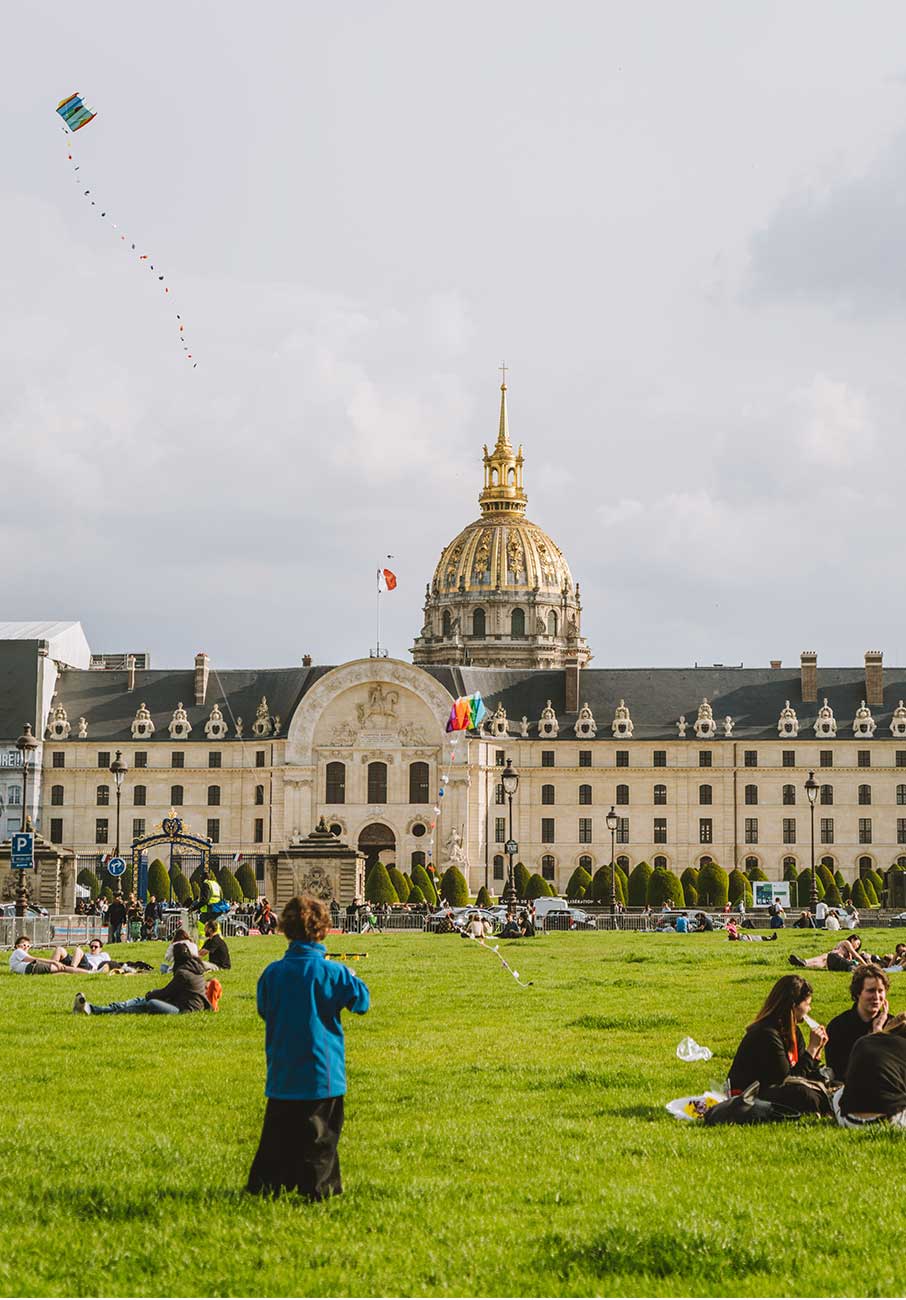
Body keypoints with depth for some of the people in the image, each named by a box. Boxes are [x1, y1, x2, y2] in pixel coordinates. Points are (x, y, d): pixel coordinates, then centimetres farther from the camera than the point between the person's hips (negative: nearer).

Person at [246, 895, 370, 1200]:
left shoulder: (272, 972, -2)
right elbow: (361, 1000, -1)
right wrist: (353, 979, 17)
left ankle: (265, 1183, 16)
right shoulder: (332, 972, -12)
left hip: (281, 1071, 4)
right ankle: (319, 1186, 2)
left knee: (278, 1131, 13)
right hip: (321, 1070, -4)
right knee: (320, 1132, 3)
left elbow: (263, 1009, 13)